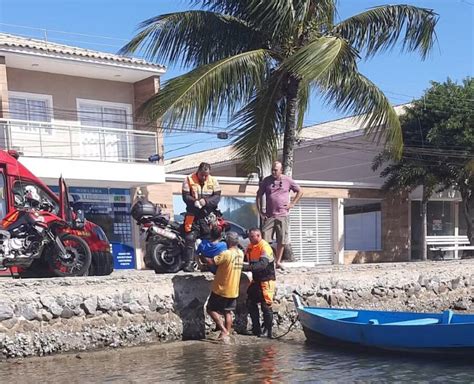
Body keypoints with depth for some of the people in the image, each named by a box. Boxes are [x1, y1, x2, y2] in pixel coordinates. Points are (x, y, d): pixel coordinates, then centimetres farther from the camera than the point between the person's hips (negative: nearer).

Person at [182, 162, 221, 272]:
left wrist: (206, 201, -18)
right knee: (190, 239, -6)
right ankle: (188, 263, -2)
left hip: (208, 215, 2)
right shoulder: (189, 179, 0)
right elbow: (185, 196, -5)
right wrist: (194, 202, -24)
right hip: (193, 215, -2)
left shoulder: (213, 181, 5)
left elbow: (217, 197, -1)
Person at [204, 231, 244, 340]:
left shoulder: (227, 253, -21)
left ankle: (224, 330, -5)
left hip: (221, 289, -7)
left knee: (211, 309, 3)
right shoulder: (241, 254, 4)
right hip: (234, 290, 7)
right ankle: (228, 332, 14)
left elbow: (211, 262, -23)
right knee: (228, 312, 15)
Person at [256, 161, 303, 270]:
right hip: (269, 215, 0)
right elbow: (259, 195, 10)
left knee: (281, 240, 4)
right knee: (264, 239, -6)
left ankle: (278, 262, 15)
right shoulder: (266, 180, 5)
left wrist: (292, 204, 2)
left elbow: (300, 192, 13)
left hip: (282, 215, 0)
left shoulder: (287, 180, 4)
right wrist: (260, 211, 2)